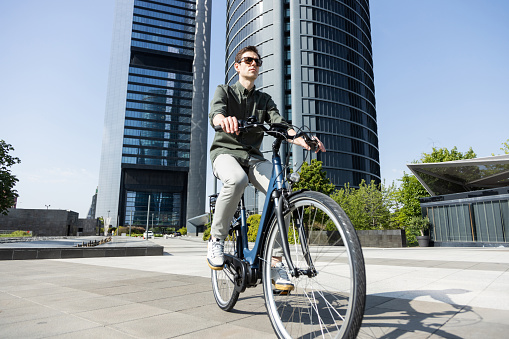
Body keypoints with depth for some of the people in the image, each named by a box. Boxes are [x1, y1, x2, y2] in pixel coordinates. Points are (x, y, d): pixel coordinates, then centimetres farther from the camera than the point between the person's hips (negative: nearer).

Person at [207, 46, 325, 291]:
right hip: (225, 151, -3)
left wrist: (301, 139, -23)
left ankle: (276, 264, -18)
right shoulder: (224, 91, 9)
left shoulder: (264, 100, 18)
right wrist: (225, 119, -42)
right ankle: (216, 239, -17)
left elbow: (279, 124, 0)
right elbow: (215, 113, -15)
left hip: (253, 156, 3)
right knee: (237, 180, -40)